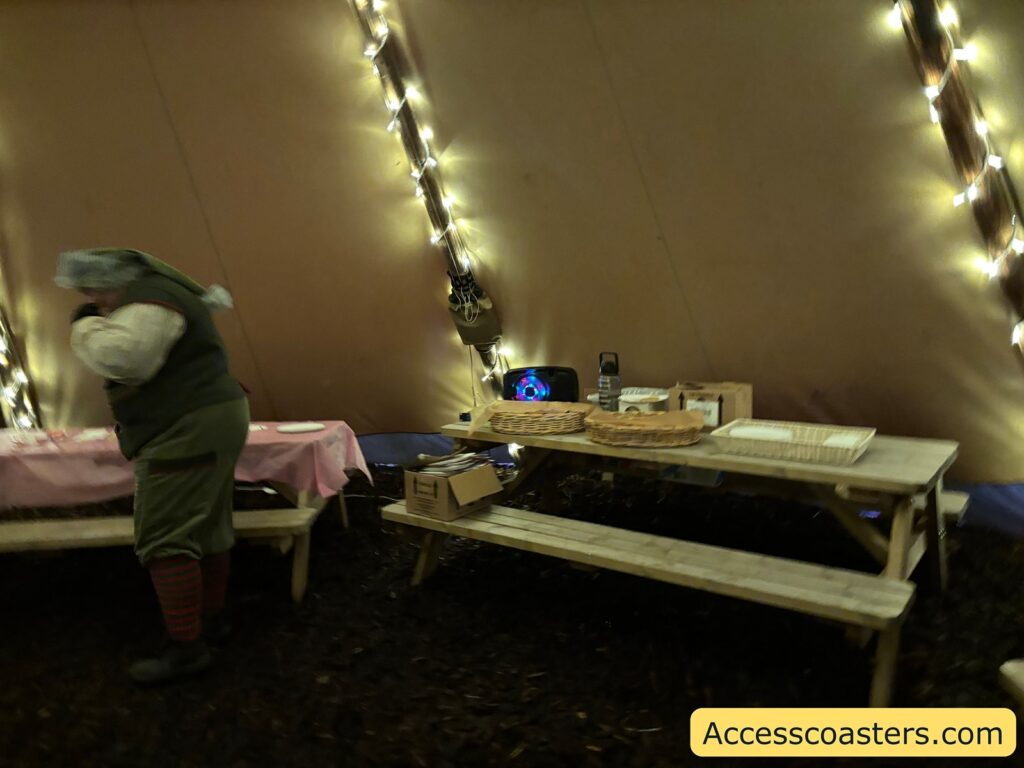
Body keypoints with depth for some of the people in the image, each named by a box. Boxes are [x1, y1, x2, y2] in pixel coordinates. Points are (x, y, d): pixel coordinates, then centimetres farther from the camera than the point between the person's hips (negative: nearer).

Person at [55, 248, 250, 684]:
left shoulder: (148, 302, -15)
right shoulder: (156, 293, 19)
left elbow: (120, 358, -29)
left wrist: (86, 325, -12)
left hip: (189, 433, -11)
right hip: (210, 423, 11)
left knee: (164, 541, -8)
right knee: (207, 530, 17)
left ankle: (186, 649, -4)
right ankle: (212, 618, 29)